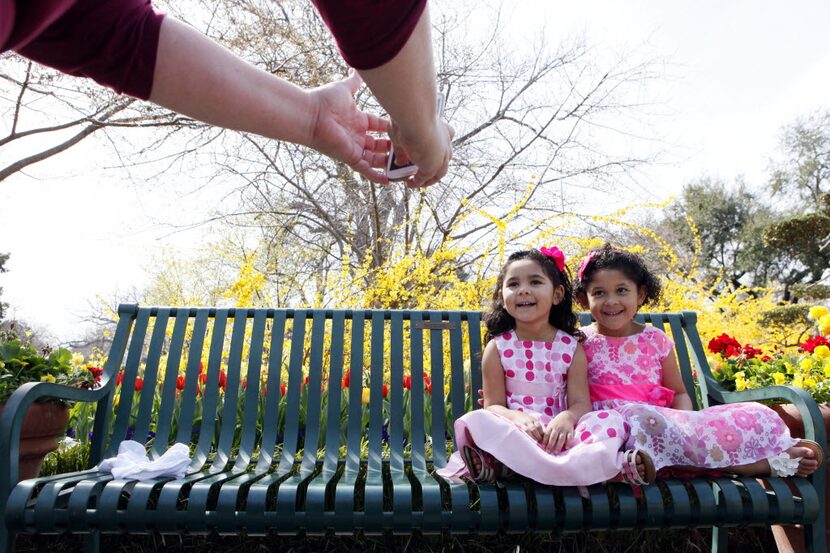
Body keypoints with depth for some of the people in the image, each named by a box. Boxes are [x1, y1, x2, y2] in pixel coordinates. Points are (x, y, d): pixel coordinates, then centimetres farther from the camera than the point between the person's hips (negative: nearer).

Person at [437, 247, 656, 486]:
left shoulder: (571, 347, 5)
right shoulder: (498, 347, 3)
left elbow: (581, 403, -1)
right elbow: (493, 405, -1)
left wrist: (566, 418, -25)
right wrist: (519, 418, -24)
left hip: (558, 434, 1)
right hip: (514, 433, -1)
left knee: (610, 420, -23)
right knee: (475, 421, -30)